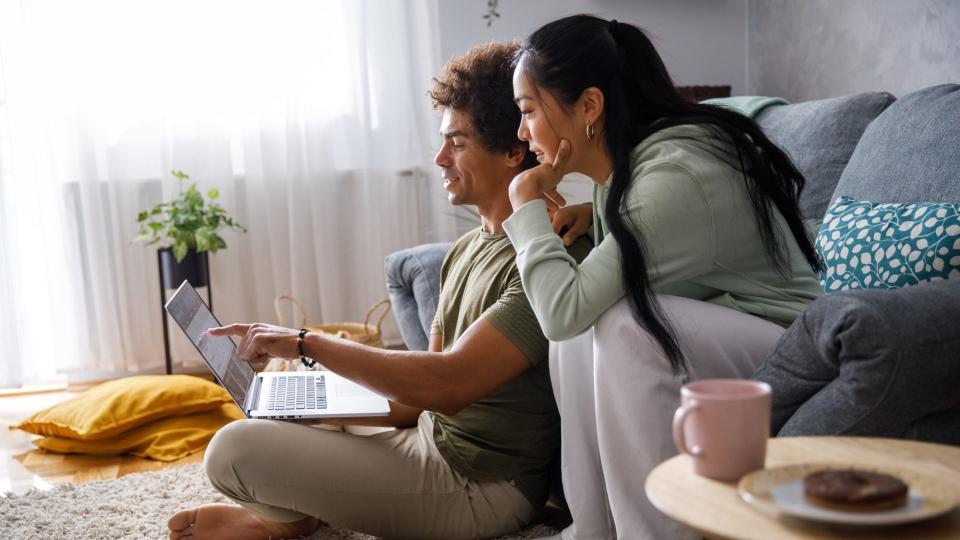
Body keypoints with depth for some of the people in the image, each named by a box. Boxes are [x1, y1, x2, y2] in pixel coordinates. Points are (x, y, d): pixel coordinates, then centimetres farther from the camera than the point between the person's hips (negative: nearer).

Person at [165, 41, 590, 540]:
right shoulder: (466, 249, 10)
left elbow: (447, 383, -29)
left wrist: (307, 343, -21)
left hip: (478, 487, -10)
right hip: (430, 436, 10)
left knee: (235, 449, -17)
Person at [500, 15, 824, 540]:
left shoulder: (674, 176, -26)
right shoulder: (624, 165, 1)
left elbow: (562, 308, -31)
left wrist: (527, 201, -16)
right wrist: (591, 214, 2)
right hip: (704, 339, 9)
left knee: (629, 323, -30)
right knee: (578, 333, -6)